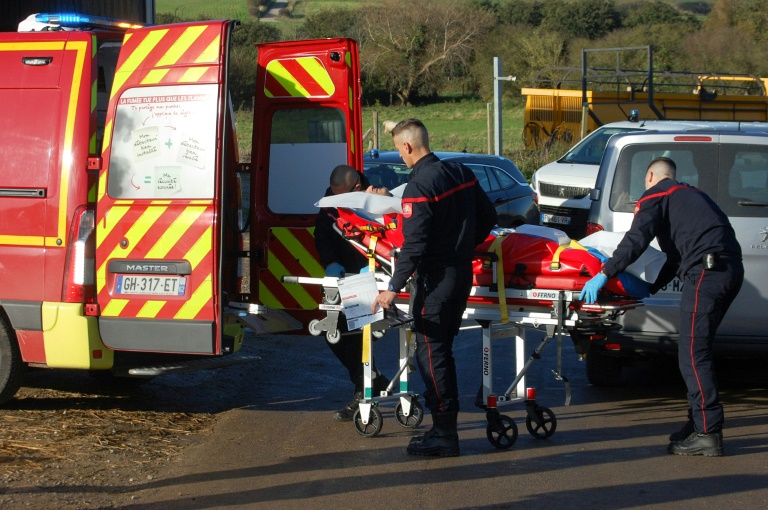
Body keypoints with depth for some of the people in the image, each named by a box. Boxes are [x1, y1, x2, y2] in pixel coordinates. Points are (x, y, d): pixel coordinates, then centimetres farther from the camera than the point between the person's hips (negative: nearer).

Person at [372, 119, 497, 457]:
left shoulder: (419, 186, -18)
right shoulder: (460, 173, 7)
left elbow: (414, 245, -22)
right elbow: (488, 217, 16)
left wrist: (394, 288, -19)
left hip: (435, 276, -8)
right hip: (463, 272, 8)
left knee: (430, 351, -2)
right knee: (442, 349, 17)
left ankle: (444, 435, -3)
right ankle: (446, 425, 21)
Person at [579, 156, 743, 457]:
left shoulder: (655, 196, 8)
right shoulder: (691, 194, 34)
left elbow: (636, 241, -6)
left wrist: (604, 275, -4)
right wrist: (654, 287, 42)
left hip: (707, 271, -9)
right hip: (732, 268, 9)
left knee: (692, 354, -9)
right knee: (697, 350, 17)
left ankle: (708, 434, -14)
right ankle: (700, 423, 18)